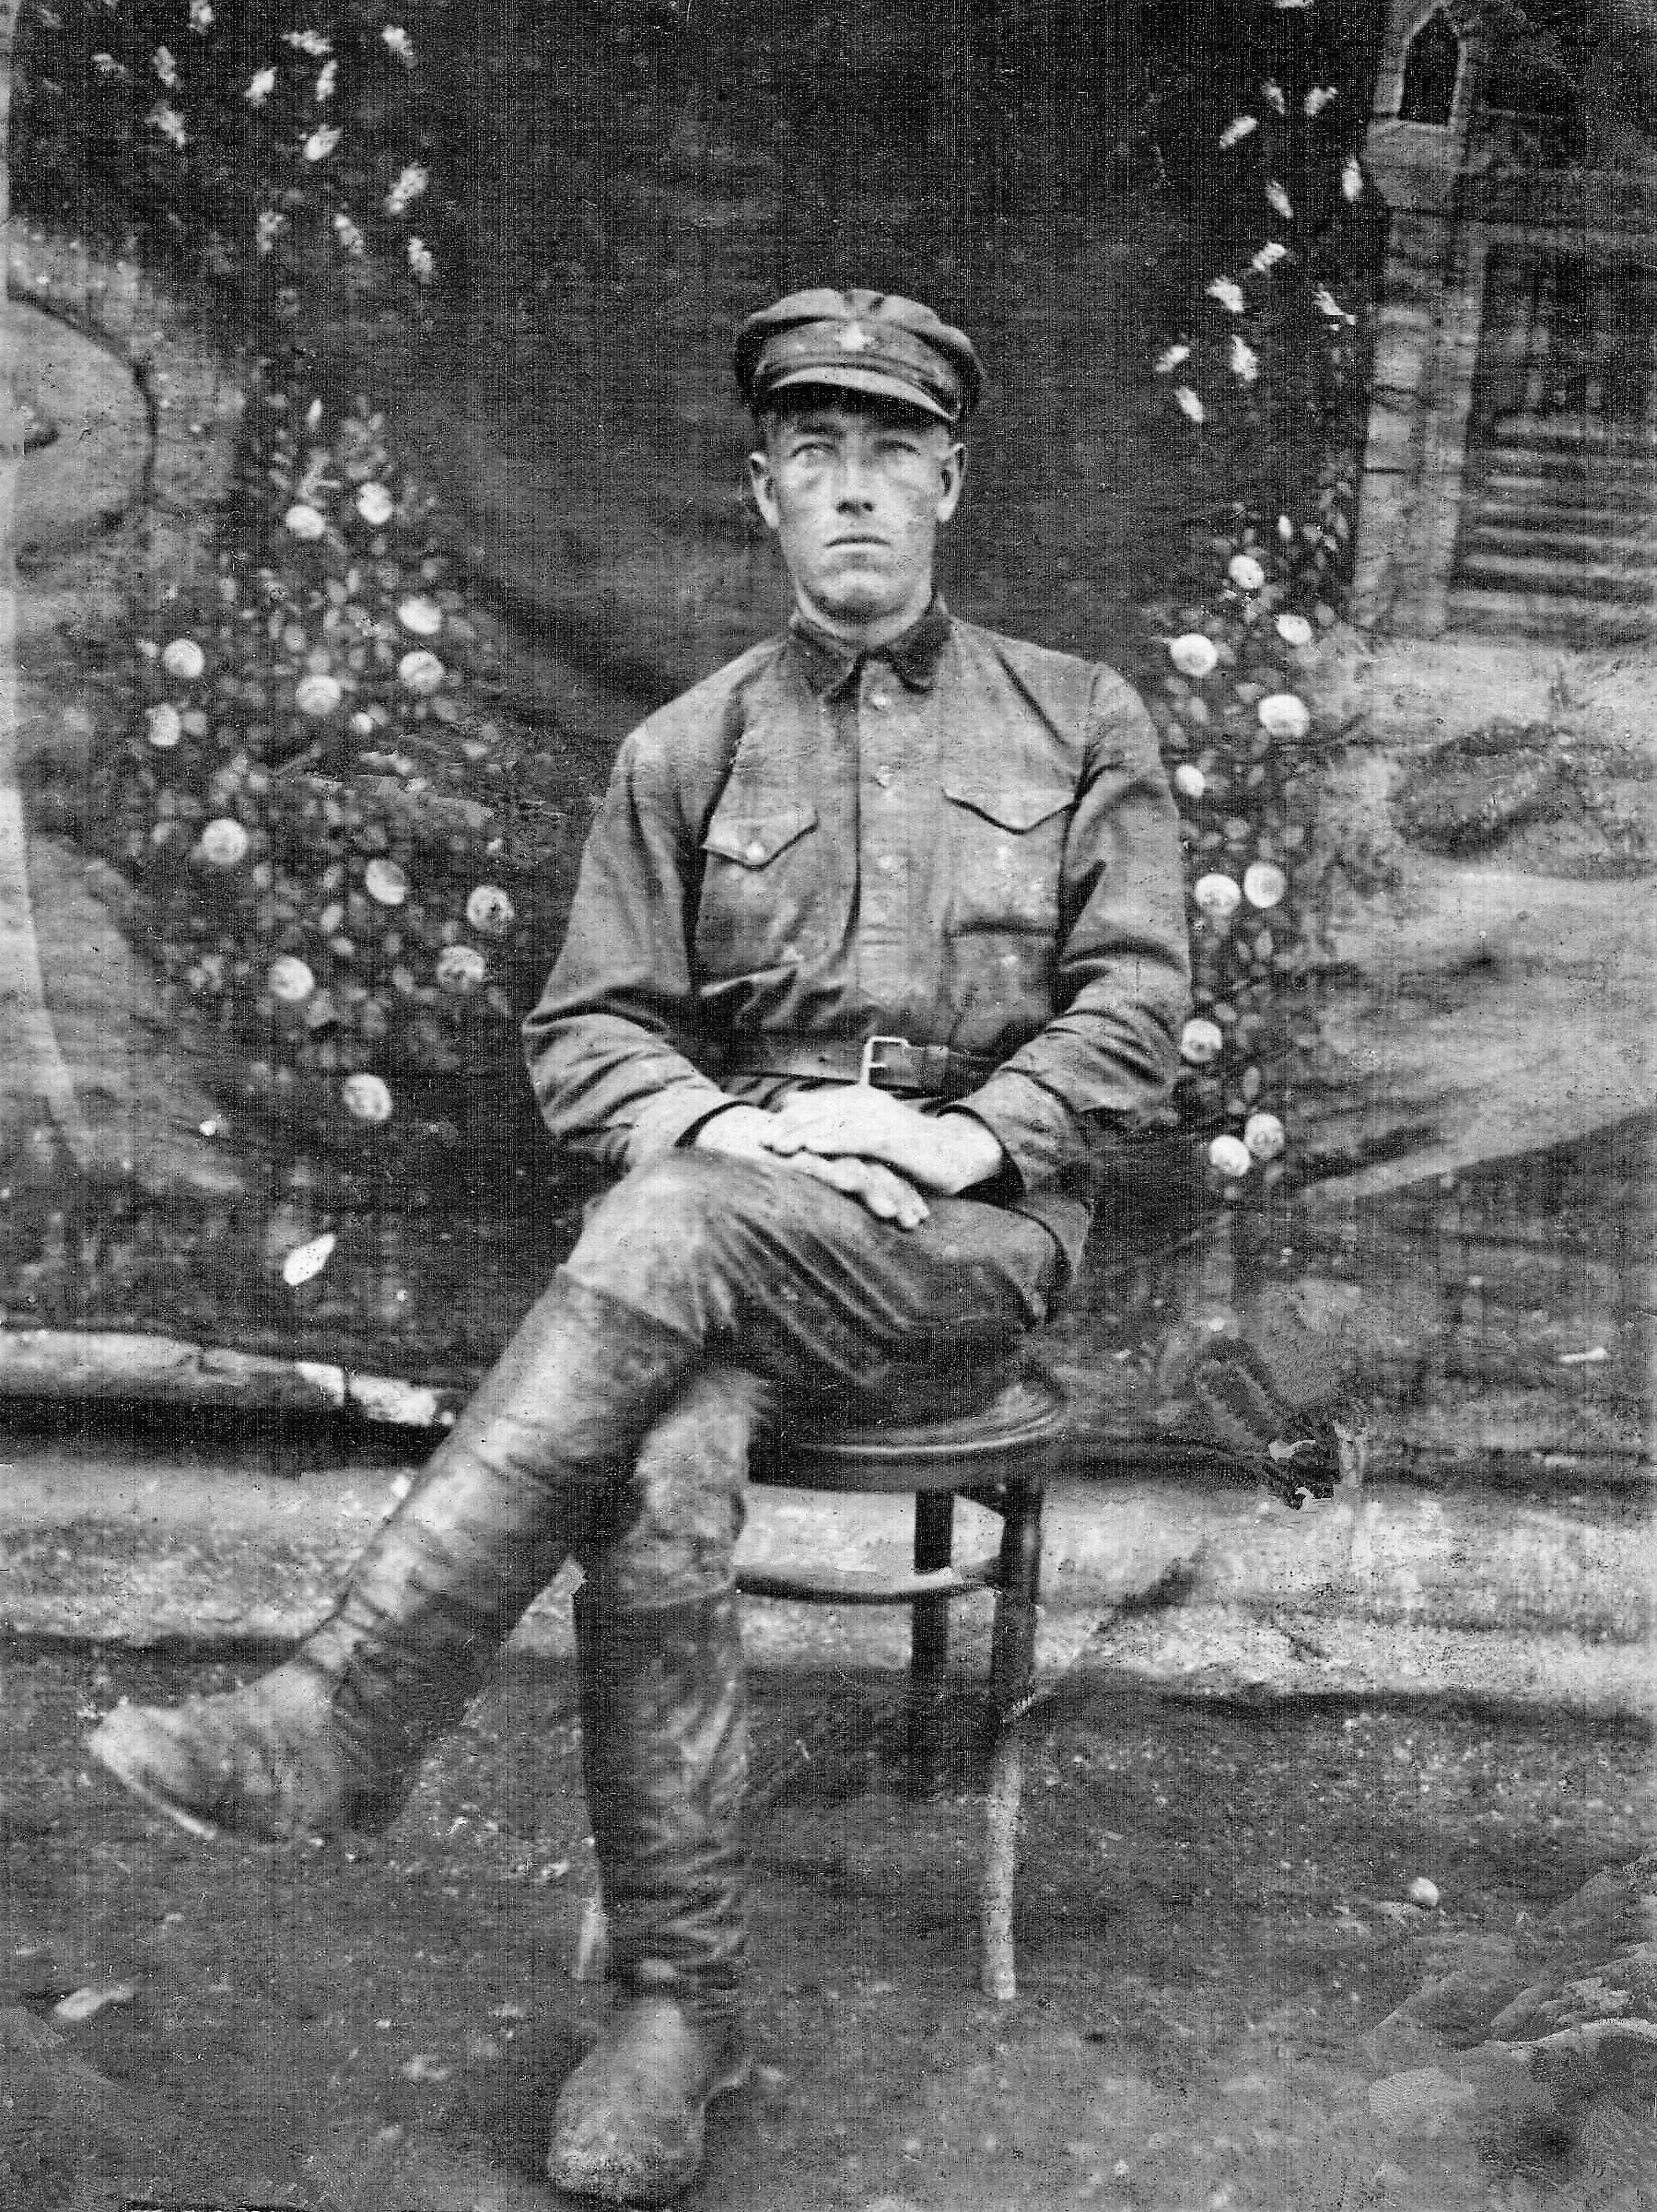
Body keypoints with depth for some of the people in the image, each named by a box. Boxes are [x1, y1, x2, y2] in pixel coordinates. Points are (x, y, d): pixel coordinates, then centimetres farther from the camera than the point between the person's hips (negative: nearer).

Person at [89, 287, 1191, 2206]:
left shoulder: (1079, 724, 11)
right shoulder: (686, 751, 13)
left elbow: (1132, 1011, 3)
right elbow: (582, 1035, 8)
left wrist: (968, 1134, -15)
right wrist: (726, 1121, -13)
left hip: (978, 1226, -2)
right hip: (737, 1212, 2)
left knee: (669, 1234, -34)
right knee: (656, 1483, -31)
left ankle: (344, 1720, -32)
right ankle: (681, 1999, -15)